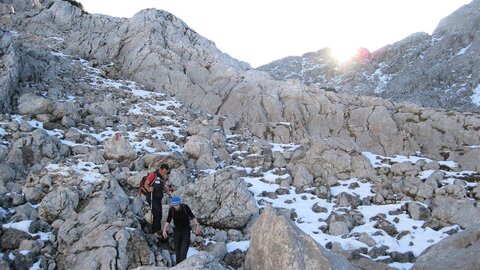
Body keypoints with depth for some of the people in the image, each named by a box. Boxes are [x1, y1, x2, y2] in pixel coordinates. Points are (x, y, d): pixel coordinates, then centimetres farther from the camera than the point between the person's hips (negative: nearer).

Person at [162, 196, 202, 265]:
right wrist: (164, 230, -15)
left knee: (183, 252, -12)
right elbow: (168, 221, -2)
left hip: (186, 231, -2)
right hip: (177, 231, 2)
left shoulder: (185, 207, -18)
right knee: (177, 251, 7)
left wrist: (197, 225, -18)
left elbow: (192, 217, -6)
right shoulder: (171, 209, -13)